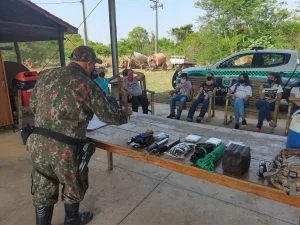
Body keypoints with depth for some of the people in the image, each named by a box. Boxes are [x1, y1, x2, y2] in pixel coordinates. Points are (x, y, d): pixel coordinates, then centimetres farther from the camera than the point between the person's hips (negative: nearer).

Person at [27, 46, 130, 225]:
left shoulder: (45, 75, 5)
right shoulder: (87, 85, -12)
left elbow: (33, 106, 14)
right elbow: (108, 115, -5)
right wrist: (125, 115, 15)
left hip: (37, 145, 5)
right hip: (65, 149, -5)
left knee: (42, 191, 22)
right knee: (73, 187, 23)